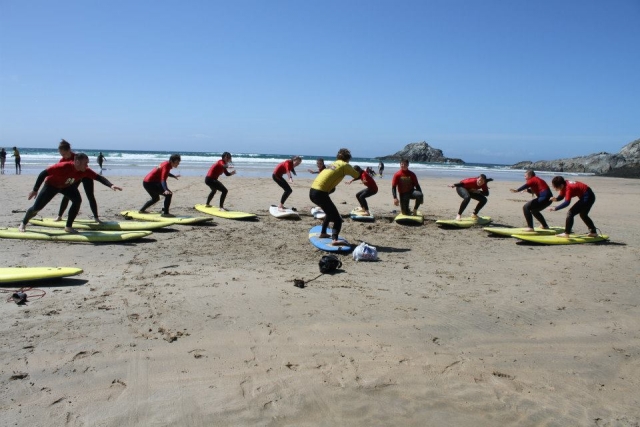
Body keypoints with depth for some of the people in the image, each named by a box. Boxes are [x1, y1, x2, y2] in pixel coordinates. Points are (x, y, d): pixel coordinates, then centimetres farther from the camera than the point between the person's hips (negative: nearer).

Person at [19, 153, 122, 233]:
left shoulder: (85, 171, -27)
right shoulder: (63, 166, -41)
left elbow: (98, 177, -26)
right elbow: (43, 174, -35)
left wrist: (111, 185, -43)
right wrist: (35, 190, -31)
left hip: (67, 186, 4)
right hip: (51, 185, -4)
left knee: (77, 200, -19)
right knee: (37, 208, 1)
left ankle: (69, 226, -7)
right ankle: (23, 223, 32)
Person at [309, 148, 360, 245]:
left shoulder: (335, 163, 24)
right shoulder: (345, 165, 3)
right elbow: (357, 176, 10)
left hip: (313, 191, 8)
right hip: (320, 193, -8)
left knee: (330, 212, 31)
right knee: (337, 218, -5)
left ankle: (323, 233, 40)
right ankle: (334, 239, -26)